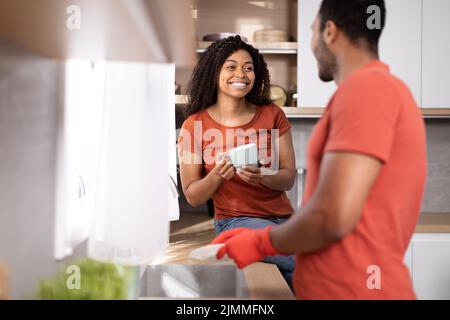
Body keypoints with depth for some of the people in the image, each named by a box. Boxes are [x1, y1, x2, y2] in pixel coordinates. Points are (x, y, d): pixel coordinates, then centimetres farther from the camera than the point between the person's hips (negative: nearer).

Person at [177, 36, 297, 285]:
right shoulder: (195, 125, -2)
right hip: (234, 220, -3)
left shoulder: (272, 115, 5)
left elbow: (288, 178, 1)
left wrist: (262, 177, -21)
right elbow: (192, 197, 0)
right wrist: (217, 174, -19)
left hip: (282, 217, 3)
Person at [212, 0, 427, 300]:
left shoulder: (365, 85, -15)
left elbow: (334, 217, -23)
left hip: (350, 289, -9)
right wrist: (259, 236, 16)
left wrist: (261, 243, -6)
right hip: (350, 287, 9)